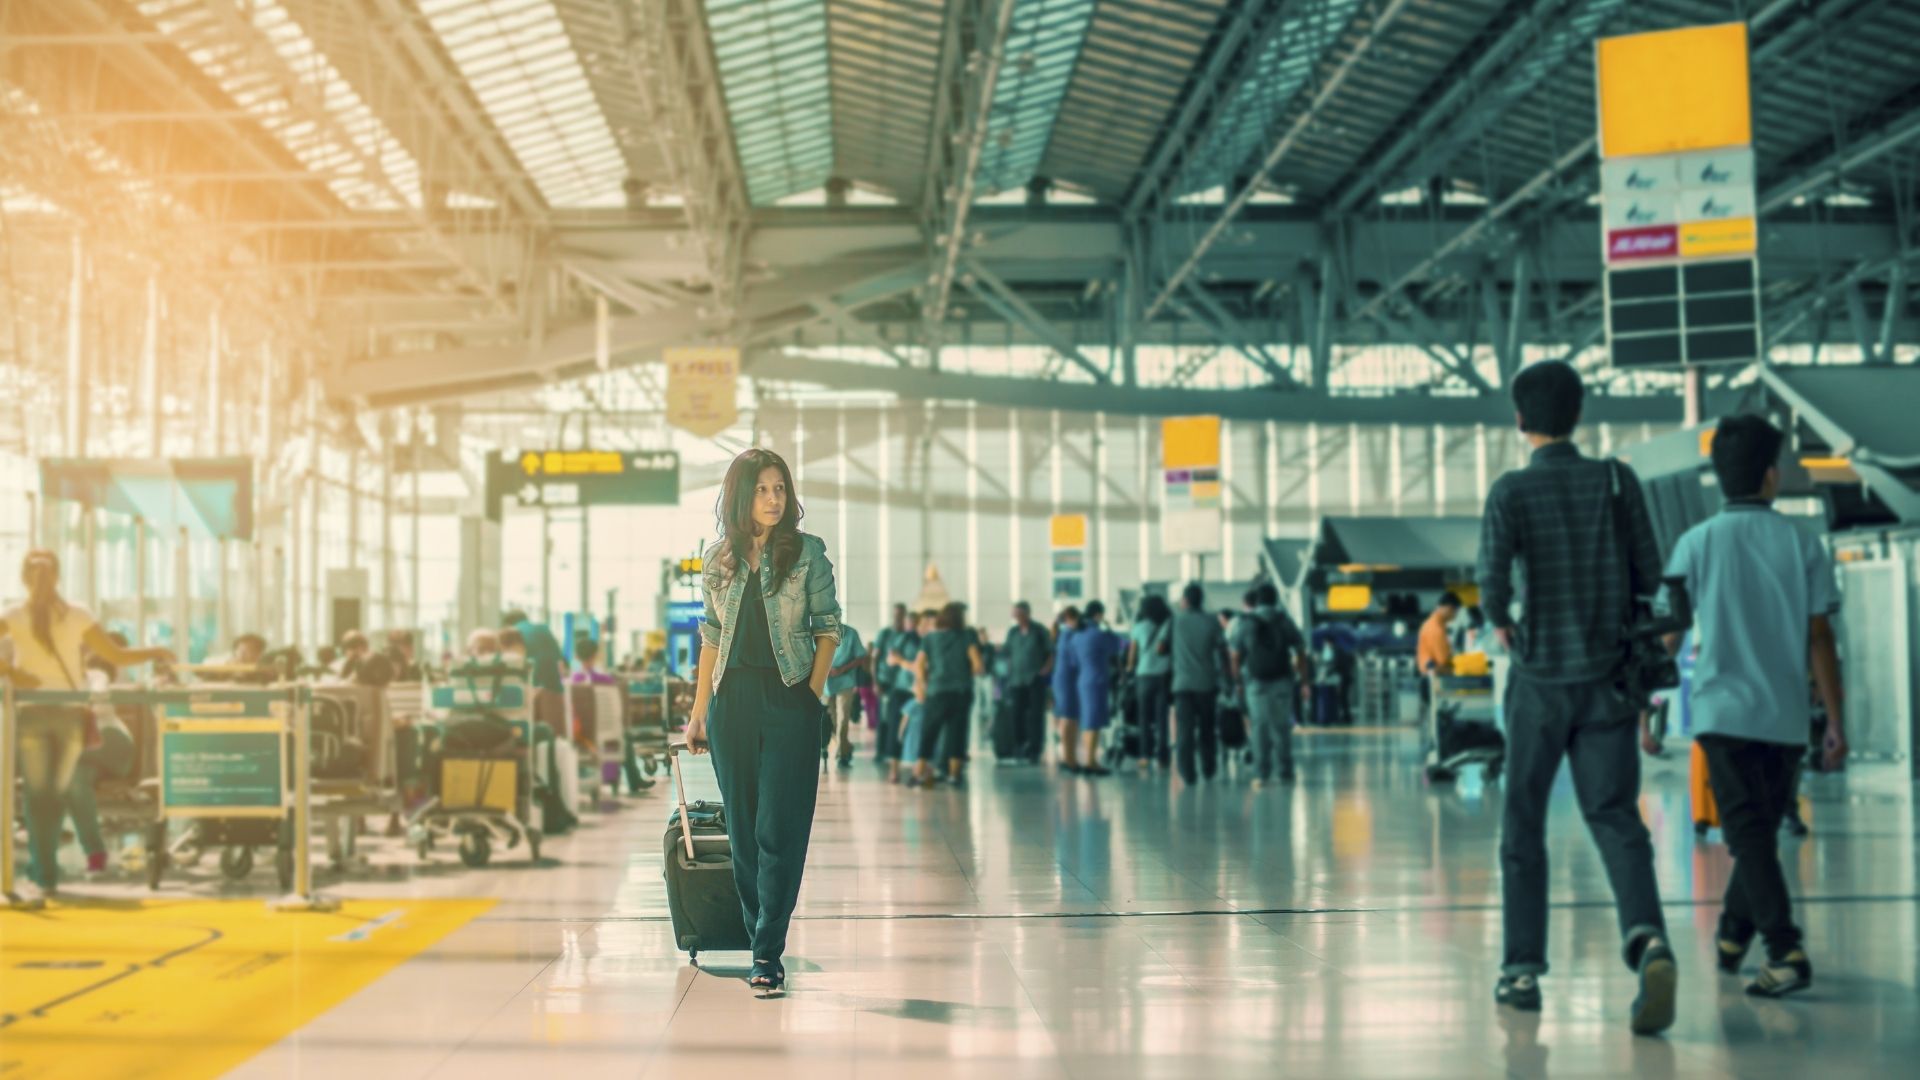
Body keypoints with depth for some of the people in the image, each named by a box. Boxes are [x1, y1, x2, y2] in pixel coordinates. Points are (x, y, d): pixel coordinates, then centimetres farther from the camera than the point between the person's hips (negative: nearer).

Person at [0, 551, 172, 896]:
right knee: (58, 790, 14)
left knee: (37, 792, 4)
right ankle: (46, 864, 19)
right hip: (70, 712, 1)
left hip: (31, 712, -1)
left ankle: (45, 873, 0)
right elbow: (117, 656, -1)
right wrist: (154, 654, 13)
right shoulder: (77, 617, 0)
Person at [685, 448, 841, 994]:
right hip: (732, 702, 3)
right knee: (743, 827, 6)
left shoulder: (807, 551, 0)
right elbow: (712, 637, 11)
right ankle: (762, 939, 17)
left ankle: (768, 953, -4)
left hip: (789, 702, -3)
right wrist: (699, 713, 9)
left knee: (779, 830, -5)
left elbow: (828, 626, 2)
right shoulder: (718, 559, 7)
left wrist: (814, 693, -7)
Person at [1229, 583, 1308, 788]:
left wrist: (1238, 681, 7)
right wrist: (1304, 679, 5)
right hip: (1282, 681, 1)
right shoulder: (1285, 621, 2)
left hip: (1255, 683, -1)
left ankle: (1261, 773, -9)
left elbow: (1234, 655, -2)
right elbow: (1300, 653, 1)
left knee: (1260, 727, 1)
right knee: (1282, 727, 11)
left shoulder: (1243, 623, -1)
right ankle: (1285, 773, 14)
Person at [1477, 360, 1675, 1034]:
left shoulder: (1511, 491, -6)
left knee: (1523, 825, 12)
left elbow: (1493, 575, -19)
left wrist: (1499, 623, 2)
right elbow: (1650, 578, 2)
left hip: (1540, 680, -1)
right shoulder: (1617, 481, 1)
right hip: (1607, 677, 2)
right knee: (1615, 818, 0)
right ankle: (1647, 939, -26)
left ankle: (1523, 970, 15)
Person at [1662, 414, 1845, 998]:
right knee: (1761, 832, 18)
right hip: (1786, 716, 2)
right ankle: (1733, 937, 28)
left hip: (1724, 711, -2)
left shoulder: (1698, 543, 0)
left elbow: (1668, 635, -1)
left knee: (1749, 835, -5)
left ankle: (1786, 951, -17)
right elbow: (1820, 639, 2)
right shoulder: (1802, 544, 3)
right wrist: (1836, 724, 7)